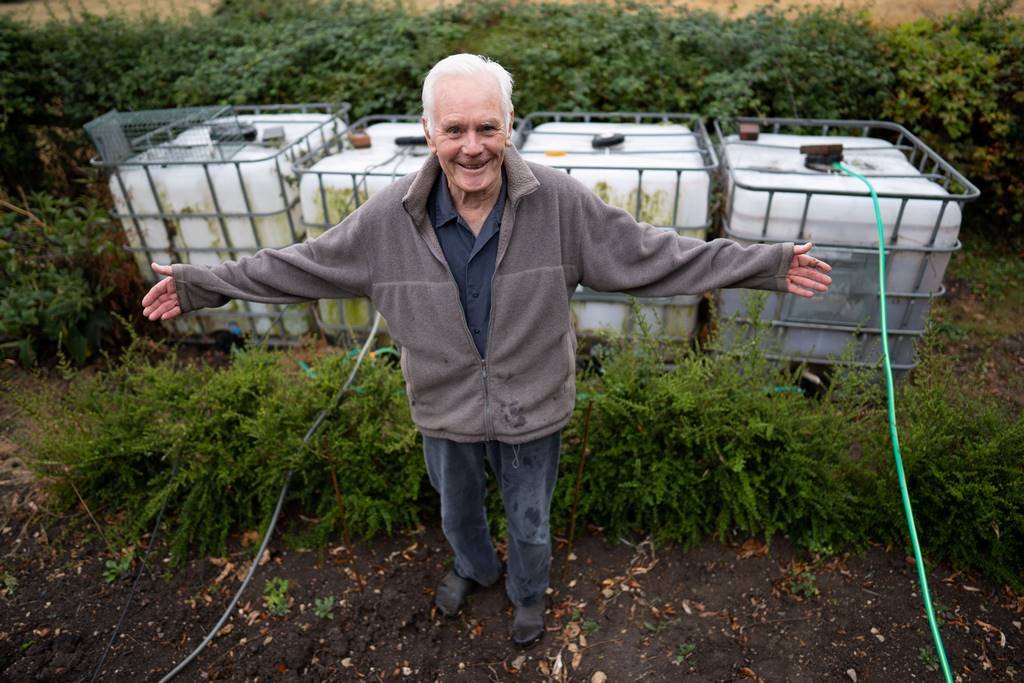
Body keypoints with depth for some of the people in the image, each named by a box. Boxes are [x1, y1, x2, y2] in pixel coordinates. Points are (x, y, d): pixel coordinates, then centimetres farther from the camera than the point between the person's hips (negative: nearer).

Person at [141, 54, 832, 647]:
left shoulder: (559, 200, -21)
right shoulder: (391, 215, -17)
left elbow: (646, 252, -14)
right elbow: (304, 264, -5)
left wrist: (766, 264, -14)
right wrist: (203, 284, -1)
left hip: (532, 410, -1)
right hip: (445, 412, 2)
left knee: (530, 522, 24)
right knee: (458, 510, 30)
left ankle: (529, 594, 59)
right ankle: (475, 567, 66)